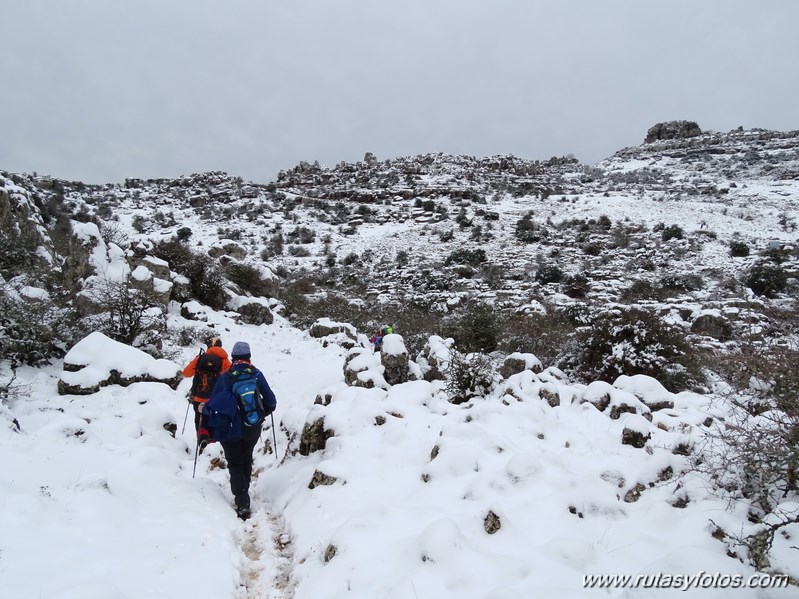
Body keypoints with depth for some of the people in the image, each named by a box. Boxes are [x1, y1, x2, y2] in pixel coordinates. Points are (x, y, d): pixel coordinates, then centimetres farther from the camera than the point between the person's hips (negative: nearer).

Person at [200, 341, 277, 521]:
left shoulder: (225, 377, -12)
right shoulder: (257, 374, -6)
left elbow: (214, 403, -9)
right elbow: (270, 401, -1)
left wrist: (203, 408, 13)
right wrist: (261, 413, 19)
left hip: (230, 429, -2)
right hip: (252, 429, 2)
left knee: (235, 464, 6)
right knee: (246, 460, 23)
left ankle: (243, 503, -8)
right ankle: (243, 494, 35)